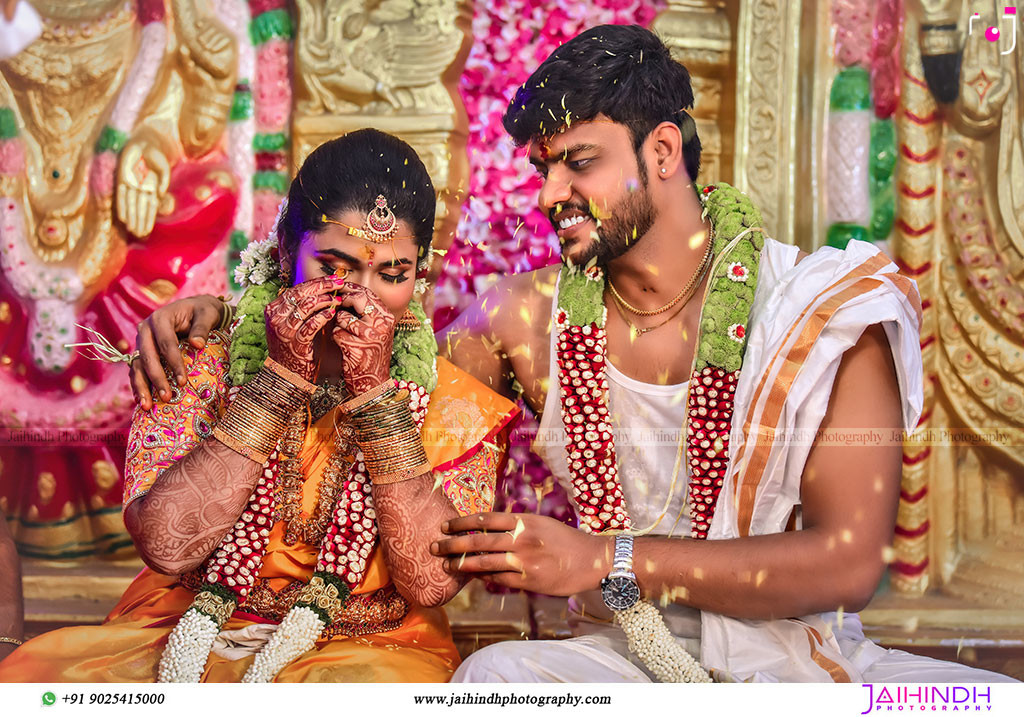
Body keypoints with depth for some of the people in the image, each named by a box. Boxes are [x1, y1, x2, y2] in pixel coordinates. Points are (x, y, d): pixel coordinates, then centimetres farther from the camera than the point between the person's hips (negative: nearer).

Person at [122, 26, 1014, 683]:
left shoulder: (823, 308, -6)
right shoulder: (533, 315, 2)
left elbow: (849, 560, -12)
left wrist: (607, 560, -16)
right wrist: (222, 319, 2)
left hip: (796, 657, 0)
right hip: (626, 660, 1)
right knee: (497, 674, -32)